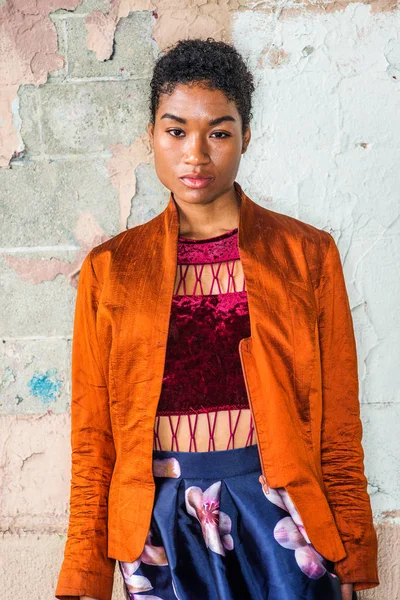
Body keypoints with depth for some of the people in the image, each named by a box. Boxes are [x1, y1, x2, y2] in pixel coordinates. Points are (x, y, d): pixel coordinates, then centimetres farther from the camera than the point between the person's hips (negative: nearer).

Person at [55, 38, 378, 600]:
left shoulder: (308, 254, 1)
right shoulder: (110, 268, 3)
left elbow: (339, 427, 1)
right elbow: (92, 437, 4)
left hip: (279, 522, -1)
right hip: (161, 528, 1)